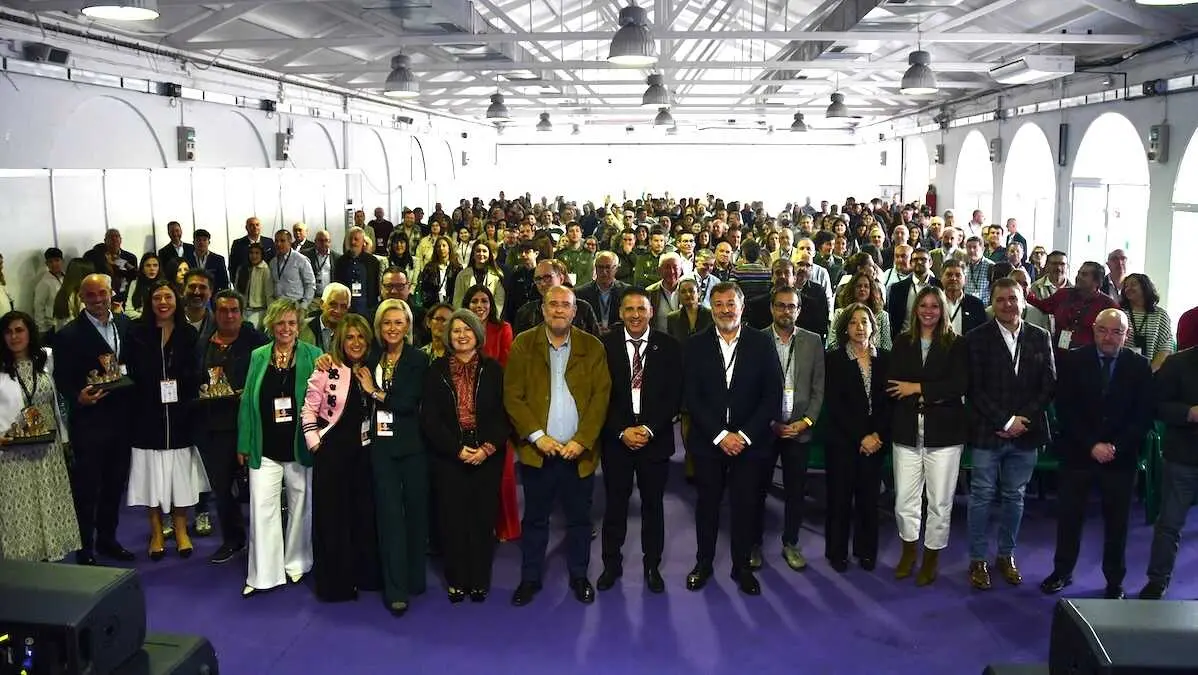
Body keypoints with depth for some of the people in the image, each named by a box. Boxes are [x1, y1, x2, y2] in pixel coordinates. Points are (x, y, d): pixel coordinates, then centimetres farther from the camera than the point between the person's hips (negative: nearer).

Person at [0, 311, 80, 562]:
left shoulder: (46, 359, 7)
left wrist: (63, 435, 12)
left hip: (47, 449, 4)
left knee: (49, 504, 8)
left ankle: (49, 552, 17)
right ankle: (22, 556, 9)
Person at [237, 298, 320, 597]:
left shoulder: (313, 356, 0)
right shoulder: (258, 356, 6)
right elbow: (247, 401, 7)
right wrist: (244, 444, 6)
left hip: (300, 447, -1)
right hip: (265, 448, 1)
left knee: (300, 505, 10)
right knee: (262, 507, -4)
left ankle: (296, 564, 27)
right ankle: (263, 575, 5)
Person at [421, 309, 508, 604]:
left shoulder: (492, 369, 2)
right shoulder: (437, 370, 3)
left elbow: (503, 414, 0)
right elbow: (430, 418, -1)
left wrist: (488, 448, -13)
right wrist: (457, 449, -11)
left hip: (487, 456, 0)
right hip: (449, 457, 0)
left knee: (483, 519, 3)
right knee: (453, 520, 4)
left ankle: (480, 581, 15)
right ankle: (456, 581, 16)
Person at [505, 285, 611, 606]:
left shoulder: (593, 347, 3)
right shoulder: (523, 344, 1)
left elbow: (601, 396, -3)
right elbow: (512, 396, -4)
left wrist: (581, 441, -12)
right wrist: (537, 436, -13)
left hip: (579, 451, 1)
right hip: (538, 450, 0)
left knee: (579, 518, 11)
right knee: (535, 519, 10)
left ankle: (579, 576, 28)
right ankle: (530, 578, 24)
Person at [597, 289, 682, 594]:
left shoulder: (669, 347, -1)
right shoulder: (605, 345, -2)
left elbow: (674, 396, -3)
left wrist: (649, 429, -13)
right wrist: (621, 431, -11)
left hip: (656, 439, 0)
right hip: (616, 439, 0)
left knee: (653, 505, 11)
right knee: (615, 504, 9)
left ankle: (652, 565, 26)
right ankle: (612, 563, 25)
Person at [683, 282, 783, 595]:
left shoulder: (761, 343, -1)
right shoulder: (696, 345, 0)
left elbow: (772, 395, -4)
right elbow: (691, 397, -4)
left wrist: (744, 435, -12)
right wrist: (720, 435, -12)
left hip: (749, 442, 0)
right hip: (708, 441, 1)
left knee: (745, 506, 7)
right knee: (707, 504, 11)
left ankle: (742, 567, 23)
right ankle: (703, 563, 27)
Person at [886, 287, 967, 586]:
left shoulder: (956, 344, 0)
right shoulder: (902, 342, 7)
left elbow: (959, 385, -10)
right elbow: (892, 384, -1)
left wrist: (918, 388, -11)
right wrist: (930, 396, -12)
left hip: (944, 432, -2)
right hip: (907, 431, 2)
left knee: (940, 502, 5)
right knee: (904, 500, 6)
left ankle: (932, 557, 23)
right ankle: (909, 549, 29)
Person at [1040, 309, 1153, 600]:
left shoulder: (1140, 365, -2)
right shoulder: (1073, 361, -3)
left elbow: (1144, 414, -3)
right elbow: (1065, 409, -6)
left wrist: (1116, 447, -13)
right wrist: (1091, 445, -14)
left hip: (1121, 457, 0)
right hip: (1078, 453, 0)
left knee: (1117, 521, 9)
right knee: (1069, 515, 8)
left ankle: (1114, 581, 23)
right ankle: (1062, 571, 25)